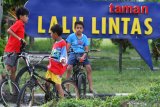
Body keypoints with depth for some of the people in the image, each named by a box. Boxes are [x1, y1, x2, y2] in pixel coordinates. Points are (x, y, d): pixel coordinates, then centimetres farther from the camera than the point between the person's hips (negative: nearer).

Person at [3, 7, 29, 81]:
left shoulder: (21, 24, 15)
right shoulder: (19, 23, -12)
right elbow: (9, 31, -27)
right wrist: (19, 38, -27)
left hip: (15, 51, 9)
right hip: (11, 50, -9)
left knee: (13, 70, 10)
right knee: (7, 68, -11)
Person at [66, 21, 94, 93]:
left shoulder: (84, 37, 6)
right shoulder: (71, 36, 1)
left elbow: (86, 49, 1)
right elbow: (67, 48, -1)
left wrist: (83, 56, -17)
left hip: (82, 55, 2)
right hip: (73, 54, -2)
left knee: (89, 68, -15)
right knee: (69, 68, -23)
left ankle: (90, 87, -10)